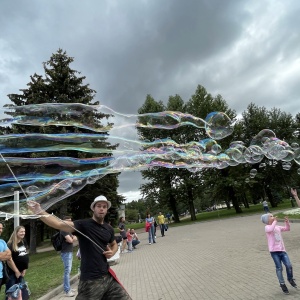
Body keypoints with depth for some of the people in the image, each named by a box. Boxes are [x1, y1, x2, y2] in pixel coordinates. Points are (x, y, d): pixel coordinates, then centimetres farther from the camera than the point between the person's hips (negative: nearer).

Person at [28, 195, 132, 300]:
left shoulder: (109, 228, 5)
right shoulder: (83, 224, -13)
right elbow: (59, 224, -29)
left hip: (108, 277, 6)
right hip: (90, 281, -6)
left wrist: (112, 252, 0)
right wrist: (40, 212, -43)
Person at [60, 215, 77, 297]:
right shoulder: (64, 230, -14)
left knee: (68, 271, 15)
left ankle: (67, 288, 25)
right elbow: (70, 240, -21)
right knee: (67, 271, -7)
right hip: (66, 253, -10)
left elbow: (75, 238, 10)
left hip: (69, 252, 10)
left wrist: (72, 238, -10)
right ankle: (67, 291, -3)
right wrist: (72, 238, -1)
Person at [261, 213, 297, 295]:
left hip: (282, 250, 5)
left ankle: (290, 279, 26)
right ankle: (282, 284, 18)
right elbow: (271, 229, -27)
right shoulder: (267, 227, -5)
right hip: (274, 251, -5)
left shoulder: (277, 227, 16)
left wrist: (287, 222, 5)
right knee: (279, 268, -1)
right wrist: (275, 221, -18)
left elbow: (287, 228, 22)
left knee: (289, 265, -3)